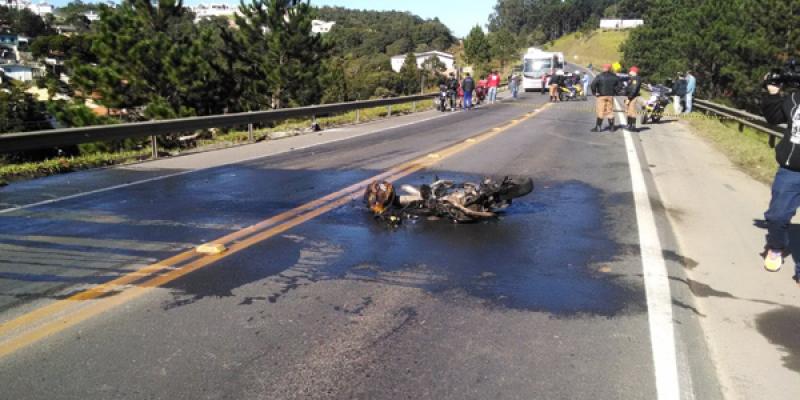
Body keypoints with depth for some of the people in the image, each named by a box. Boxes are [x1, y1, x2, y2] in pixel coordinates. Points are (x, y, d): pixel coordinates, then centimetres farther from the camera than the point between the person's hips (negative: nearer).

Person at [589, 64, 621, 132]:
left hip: (601, 96, -4)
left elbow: (593, 84, -18)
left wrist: (594, 92, -7)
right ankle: (612, 127, 13)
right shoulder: (614, 77, 5)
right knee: (610, 111, 10)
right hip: (610, 96, 4)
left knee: (600, 111, -2)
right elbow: (618, 85, 10)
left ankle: (598, 127, -4)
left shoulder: (600, 76, -9)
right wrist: (614, 91, 15)